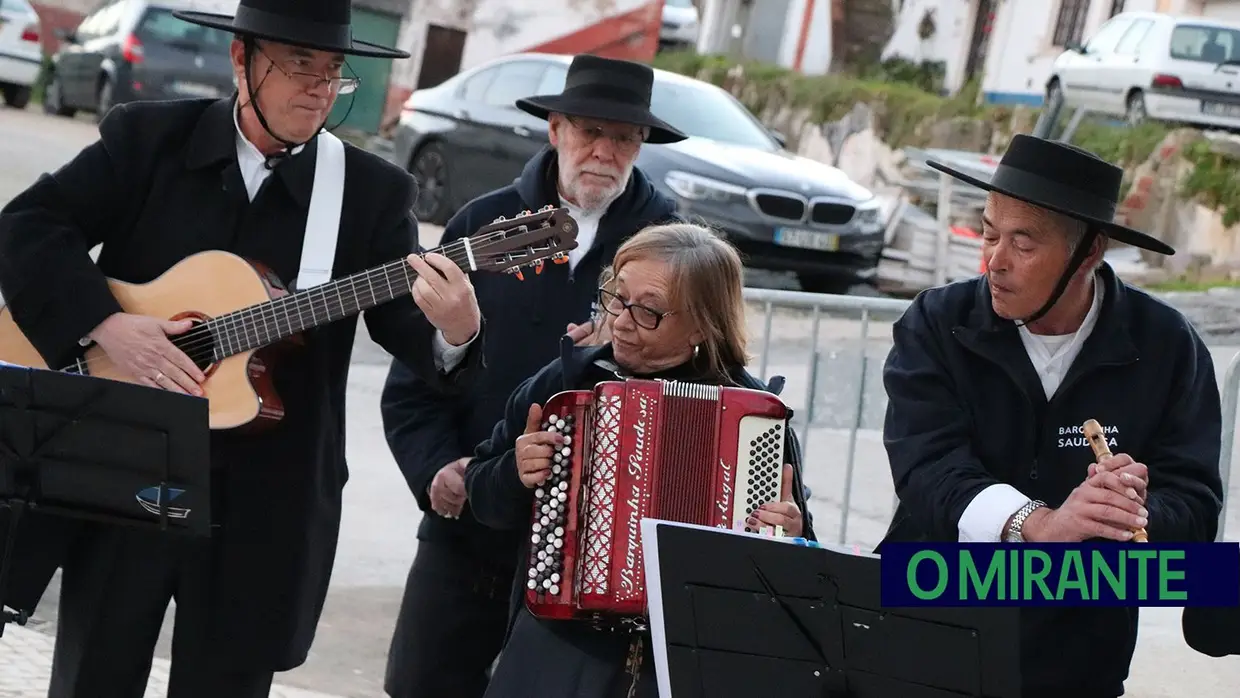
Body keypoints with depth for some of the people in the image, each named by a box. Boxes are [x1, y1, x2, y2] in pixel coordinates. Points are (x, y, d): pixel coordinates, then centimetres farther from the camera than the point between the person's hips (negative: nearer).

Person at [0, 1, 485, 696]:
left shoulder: (372, 193, 1)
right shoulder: (148, 138, 0)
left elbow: (405, 322, -7)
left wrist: (454, 332, -31)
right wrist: (106, 324, -18)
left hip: (265, 506, 0)